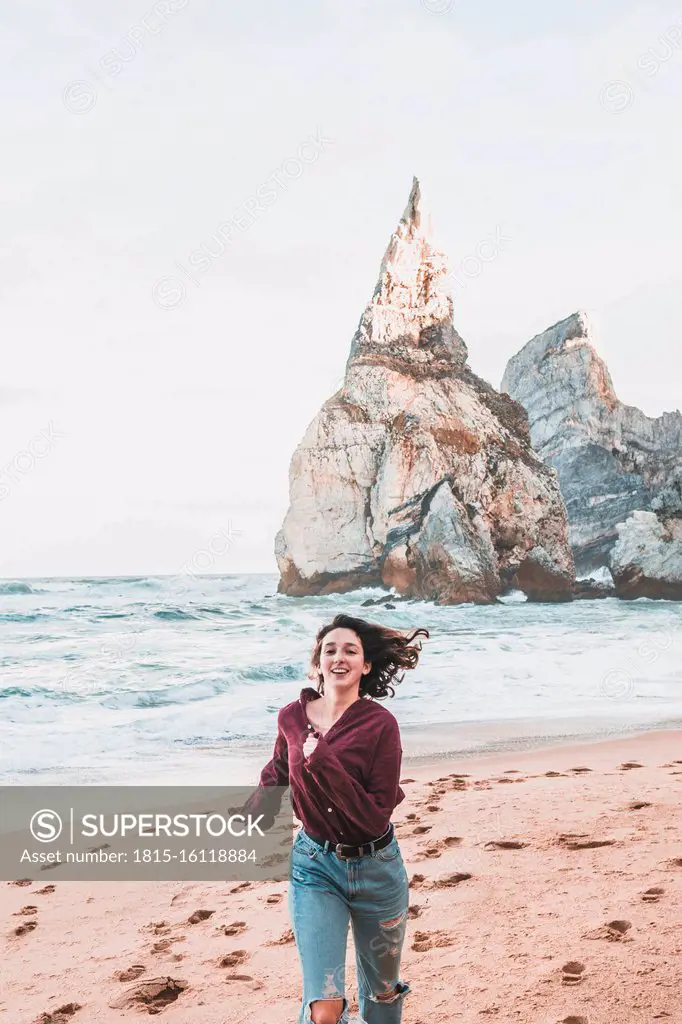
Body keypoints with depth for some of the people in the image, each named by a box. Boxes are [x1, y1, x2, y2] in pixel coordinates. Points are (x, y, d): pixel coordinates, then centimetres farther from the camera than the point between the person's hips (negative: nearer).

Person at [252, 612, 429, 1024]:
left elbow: (375, 818, -21)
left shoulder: (380, 724, -17)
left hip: (374, 867, -1)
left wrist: (322, 761, -27)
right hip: (315, 866, 1)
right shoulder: (292, 717, -6)